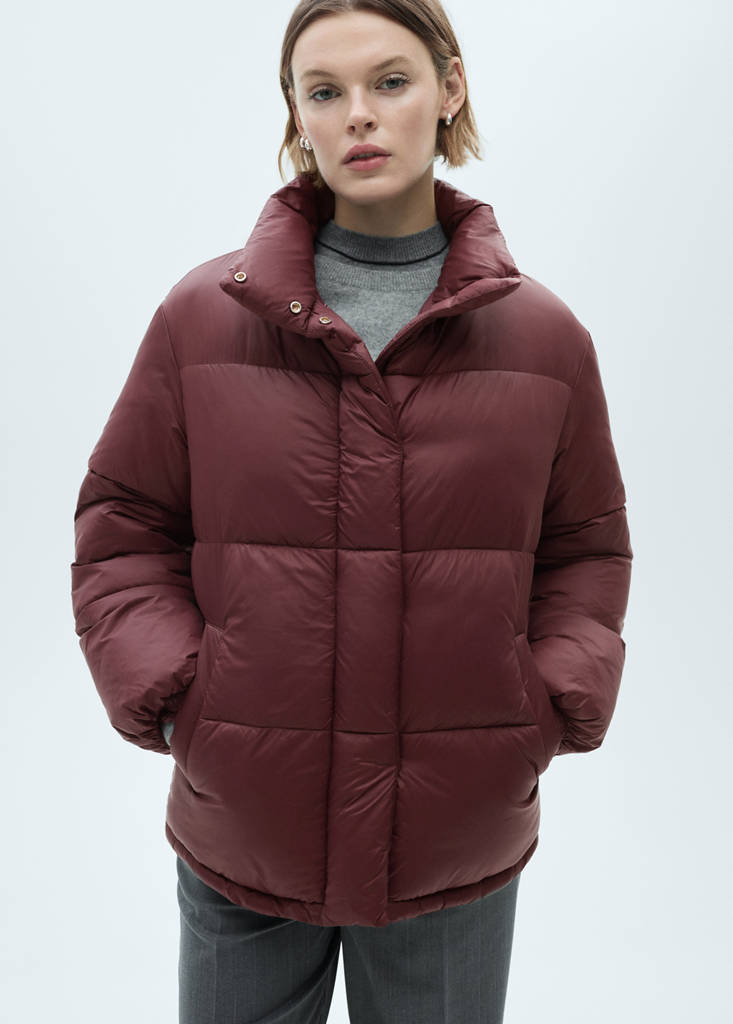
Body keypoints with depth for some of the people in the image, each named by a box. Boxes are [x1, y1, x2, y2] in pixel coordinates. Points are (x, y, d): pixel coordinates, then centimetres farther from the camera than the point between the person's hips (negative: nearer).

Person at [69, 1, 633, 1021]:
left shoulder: (545, 334, -2)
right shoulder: (201, 316, -4)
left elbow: (586, 551, 7)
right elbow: (122, 534, 2)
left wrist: (556, 702, -6)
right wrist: (170, 696, -9)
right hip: (240, 832, 0)